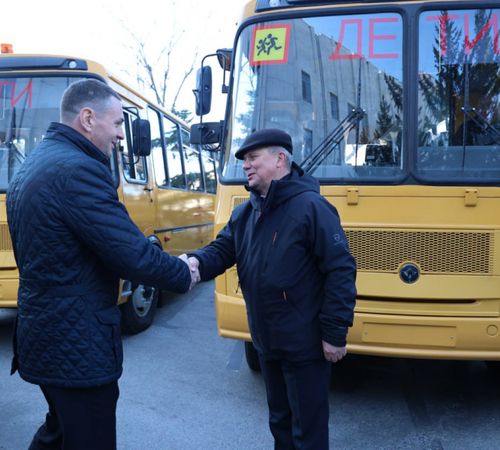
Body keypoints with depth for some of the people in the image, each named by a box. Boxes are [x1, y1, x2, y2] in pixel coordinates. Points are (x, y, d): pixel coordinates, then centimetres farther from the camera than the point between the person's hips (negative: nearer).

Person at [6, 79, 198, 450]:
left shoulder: (33, 165, 11)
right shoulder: (79, 170, -21)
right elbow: (134, 254, -24)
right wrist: (184, 275, -6)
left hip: (43, 333, 10)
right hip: (78, 348, -10)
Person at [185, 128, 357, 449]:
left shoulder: (311, 207, -18)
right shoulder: (245, 213, 7)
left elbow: (341, 271, -20)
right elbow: (223, 250, 5)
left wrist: (335, 334, -20)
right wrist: (198, 262, -20)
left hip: (306, 344, -8)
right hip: (268, 342, 8)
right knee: (280, 419, 24)